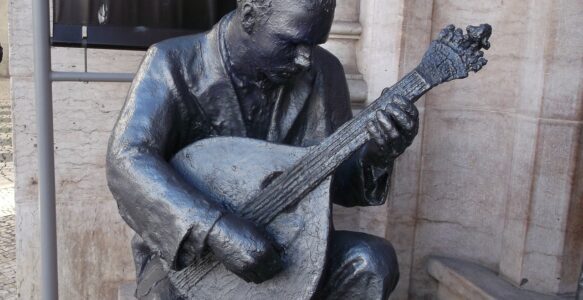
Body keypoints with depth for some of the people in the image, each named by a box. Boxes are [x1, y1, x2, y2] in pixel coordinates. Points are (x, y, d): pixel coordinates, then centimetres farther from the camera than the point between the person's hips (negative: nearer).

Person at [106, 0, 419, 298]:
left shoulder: (322, 73, -3)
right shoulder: (173, 64, -12)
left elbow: (337, 180, 1)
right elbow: (126, 162, -24)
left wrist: (376, 155, -22)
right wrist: (216, 229, -37)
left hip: (284, 250, 4)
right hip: (184, 252, -3)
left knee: (374, 260, -21)